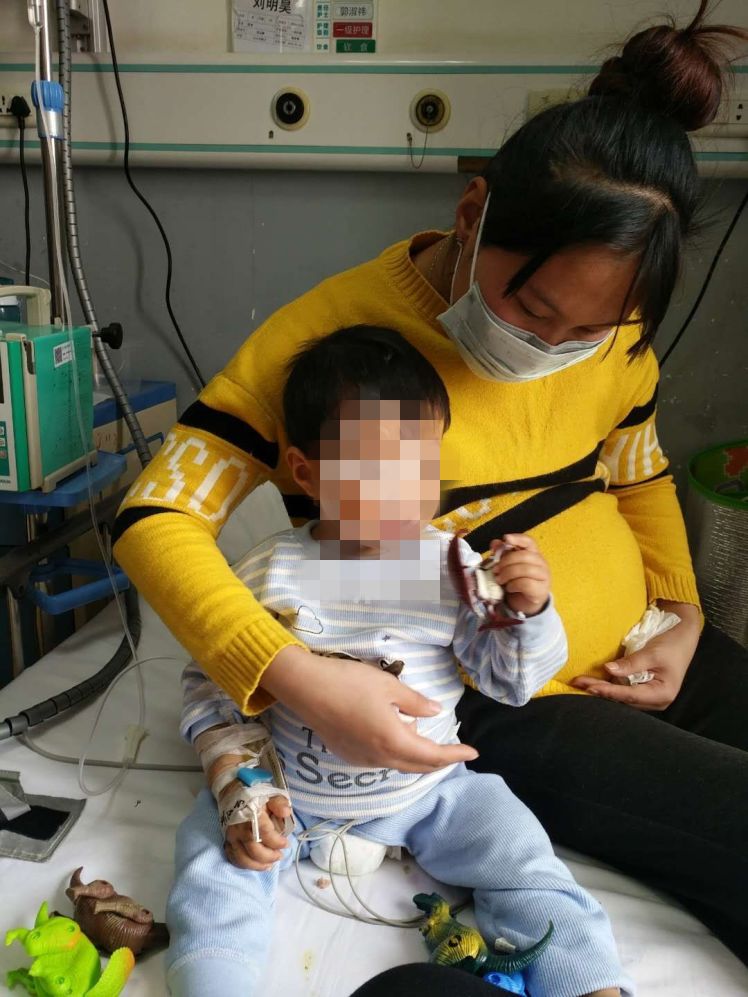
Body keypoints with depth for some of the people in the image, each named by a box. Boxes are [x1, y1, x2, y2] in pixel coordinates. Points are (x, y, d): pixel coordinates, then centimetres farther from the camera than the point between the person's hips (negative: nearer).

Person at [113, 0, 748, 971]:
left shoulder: (609, 324, -3)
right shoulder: (332, 332, -21)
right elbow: (157, 516, -20)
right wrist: (297, 675, -33)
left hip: (646, 656, 7)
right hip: (491, 712, -6)